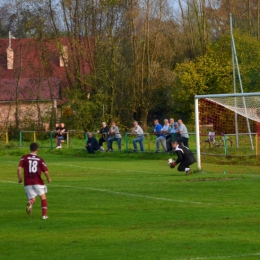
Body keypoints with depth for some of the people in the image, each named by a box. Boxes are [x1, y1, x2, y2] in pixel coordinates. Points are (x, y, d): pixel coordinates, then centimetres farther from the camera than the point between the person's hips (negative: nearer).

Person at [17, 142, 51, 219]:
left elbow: (19, 168, -9)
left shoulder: (24, 158, 2)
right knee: (43, 196, 19)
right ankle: (44, 214, 14)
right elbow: (46, 171, -5)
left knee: (32, 199, 9)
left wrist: (20, 178, 4)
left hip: (28, 183, 1)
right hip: (38, 182, -1)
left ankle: (30, 202, -29)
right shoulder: (40, 159, 1)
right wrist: (49, 179, 15)